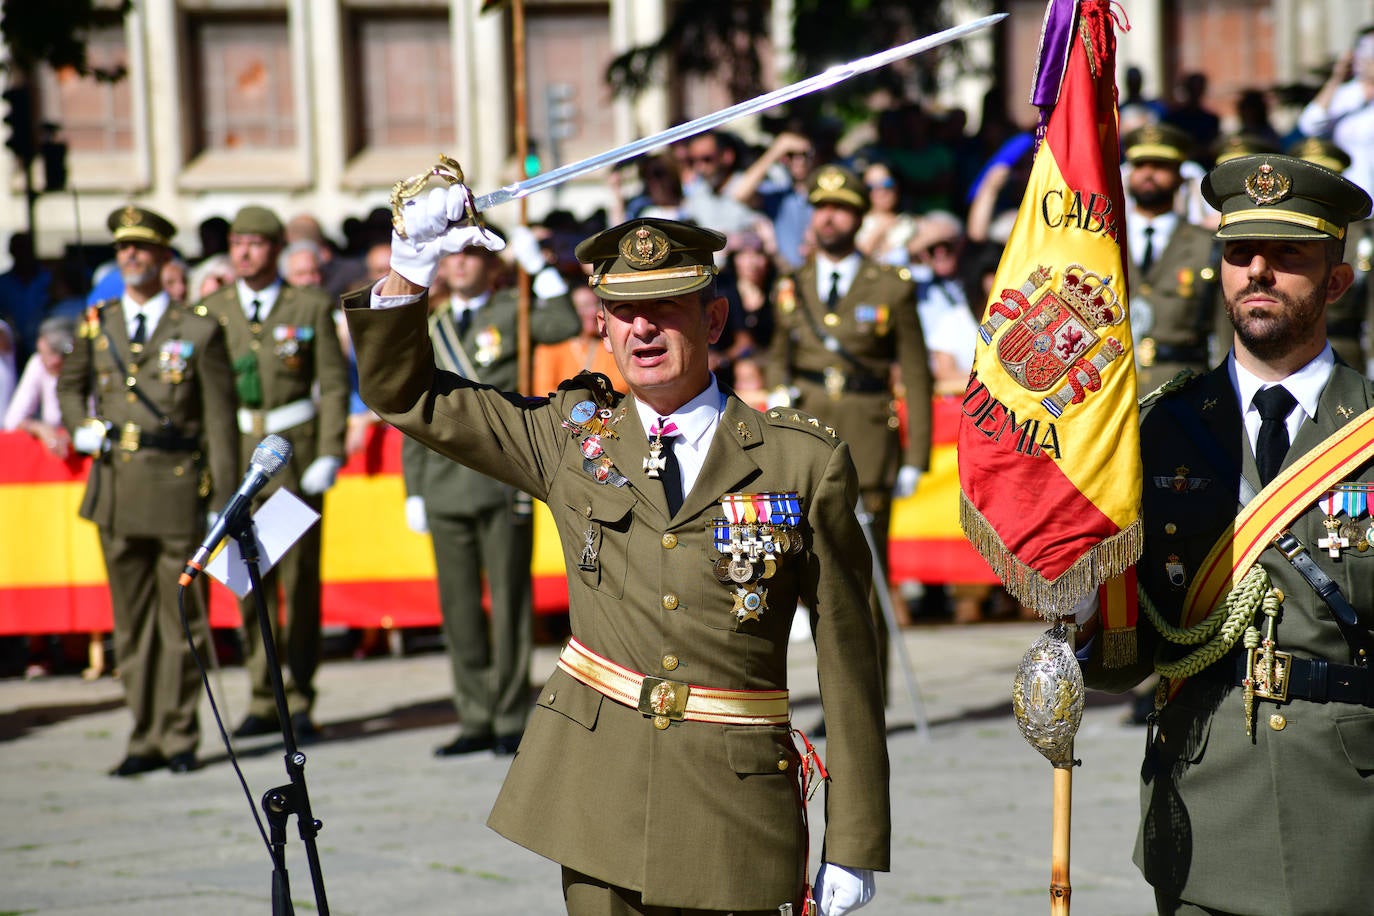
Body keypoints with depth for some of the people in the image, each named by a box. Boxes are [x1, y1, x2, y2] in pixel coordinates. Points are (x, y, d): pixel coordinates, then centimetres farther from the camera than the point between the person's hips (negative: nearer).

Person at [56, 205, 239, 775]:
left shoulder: (199, 332, 0)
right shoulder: (96, 326, 9)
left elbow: (221, 422, 0)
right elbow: (70, 384, 27)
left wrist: (224, 502, -5)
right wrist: (80, 429, 6)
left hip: (179, 491, -3)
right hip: (116, 491, 3)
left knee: (182, 619, 1)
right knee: (132, 621, 7)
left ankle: (178, 736, 11)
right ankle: (146, 738, 13)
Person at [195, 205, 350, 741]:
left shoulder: (311, 308, 4)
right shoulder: (210, 311, 9)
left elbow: (334, 386, 2)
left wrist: (329, 455, -7)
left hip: (296, 457, -2)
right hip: (236, 455, 2)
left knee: (300, 580, -1)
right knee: (251, 584, 3)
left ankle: (298, 701, 6)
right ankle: (264, 701, 9)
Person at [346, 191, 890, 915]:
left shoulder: (807, 463, -1)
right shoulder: (569, 436, 6)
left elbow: (847, 660, 0)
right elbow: (402, 394, 13)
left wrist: (855, 845, -1)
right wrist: (407, 276, -6)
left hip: (735, 811, -2)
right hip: (596, 790, 2)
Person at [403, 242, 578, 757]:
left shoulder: (512, 313, 4)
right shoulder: (429, 330, 16)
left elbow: (565, 325, -18)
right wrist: (414, 491, 11)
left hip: (503, 481, -4)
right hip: (446, 483, 4)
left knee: (509, 602, -2)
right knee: (458, 608, 5)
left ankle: (511, 720, 5)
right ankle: (476, 720, 12)